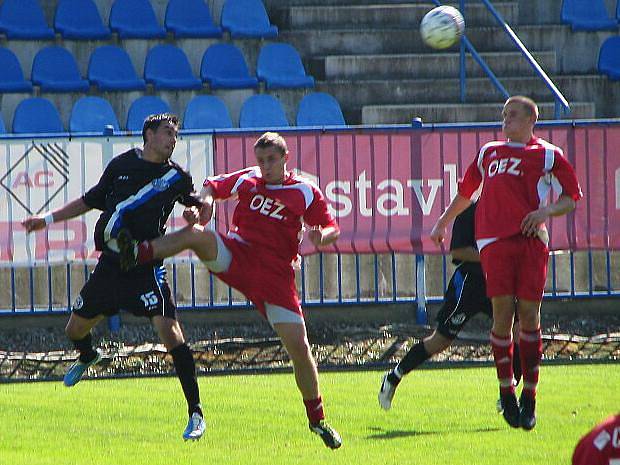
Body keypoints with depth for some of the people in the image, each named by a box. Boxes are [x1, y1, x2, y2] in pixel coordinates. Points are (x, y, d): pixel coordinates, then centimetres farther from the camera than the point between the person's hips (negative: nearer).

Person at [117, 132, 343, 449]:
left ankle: (317, 419, 10)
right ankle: (138, 254, -49)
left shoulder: (306, 193, 6)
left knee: (299, 347, -7)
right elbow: (212, 185, 24)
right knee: (196, 234, -28)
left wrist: (322, 237, -16)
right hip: (237, 254, 1)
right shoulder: (246, 180, 11)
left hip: (276, 273, -1)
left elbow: (332, 229, 8)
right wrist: (206, 199, 0)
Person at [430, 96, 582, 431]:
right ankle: (506, 393, -2)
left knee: (529, 314, -6)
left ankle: (529, 398, 1)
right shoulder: (489, 152, 23)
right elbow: (465, 193, 36)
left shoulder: (548, 155, 12)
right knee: (503, 312, -9)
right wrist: (442, 223, 38)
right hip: (495, 240, 2)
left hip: (532, 240, -2)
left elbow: (572, 199, 10)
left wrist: (546, 211, -8)